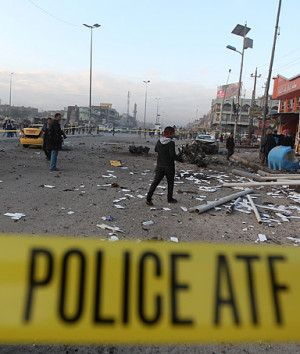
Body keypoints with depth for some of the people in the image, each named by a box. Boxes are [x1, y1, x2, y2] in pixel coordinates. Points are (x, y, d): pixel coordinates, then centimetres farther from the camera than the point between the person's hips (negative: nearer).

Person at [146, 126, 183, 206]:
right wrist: (180, 159, -10)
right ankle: (170, 198, 27)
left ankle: (148, 198, -4)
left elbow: (156, 150, 17)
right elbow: (173, 155, -25)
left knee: (155, 182, 6)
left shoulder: (159, 141, 1)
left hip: (159, 166, 5)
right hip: (169, 166, -5)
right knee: (170, 182, 15)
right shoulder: (171, 143, -19)